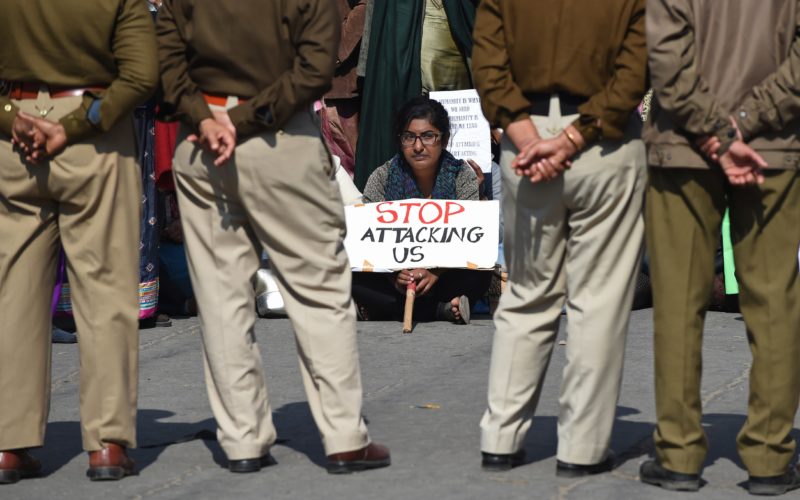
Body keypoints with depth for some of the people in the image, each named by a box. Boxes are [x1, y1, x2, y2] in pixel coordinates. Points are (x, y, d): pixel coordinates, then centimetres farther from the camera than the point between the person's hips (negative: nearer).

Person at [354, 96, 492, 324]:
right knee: (353, 276, -28)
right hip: (392, 277, 1)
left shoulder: (462, 176, -5)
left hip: (445, 277, -1)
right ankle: (442, 309, -26)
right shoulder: (381, 179, -4)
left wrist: (434, 273, -36)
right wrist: (394, 275, -35)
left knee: (478, 275, -31)